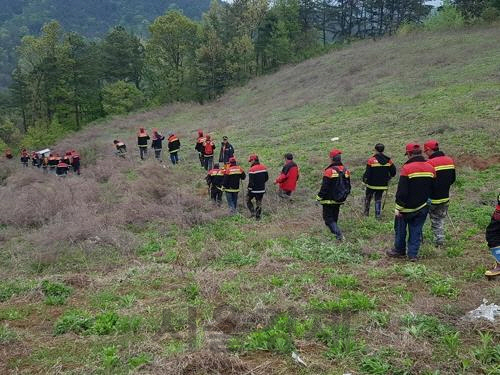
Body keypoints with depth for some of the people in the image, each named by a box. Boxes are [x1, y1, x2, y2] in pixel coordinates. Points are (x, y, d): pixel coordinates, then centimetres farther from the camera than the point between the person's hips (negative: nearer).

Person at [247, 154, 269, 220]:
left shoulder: (252, 170, -18)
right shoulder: (264, 167, 3)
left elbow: (251, 182, -18)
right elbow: (267, 178, 12)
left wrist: (249, 189, -8)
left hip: (254, 190, -5)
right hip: (262, 189, 5)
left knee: (248, 200, 16)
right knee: (259, 203, 14)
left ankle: (253, 212, 4)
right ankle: (258, 216, 16)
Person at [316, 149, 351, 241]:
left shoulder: (329, 171, -19)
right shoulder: (346, 171, 3)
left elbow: (324, 188, -17)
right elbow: (348, 186, 11)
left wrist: (319, 198, -7)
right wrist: (344, 196, 24)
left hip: (329, 200, -7)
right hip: (339, 200, 7)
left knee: (328, 218, 0)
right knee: (334, 218, 18)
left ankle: (338, 233, -16)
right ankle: (336, 233, 24)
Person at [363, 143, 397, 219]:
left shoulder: (371, 160, -16)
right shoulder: (388, 161, -3)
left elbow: (367, 173, -15)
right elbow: (393, 172, 3)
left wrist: (365, 181, 1)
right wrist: (388, 179, 18)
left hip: (372, 184, -3)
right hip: (382, 184, 3)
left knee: (368, 198, 17)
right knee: (378, 199, 15)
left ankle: (366, 213, 25)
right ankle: (378, 215, 12)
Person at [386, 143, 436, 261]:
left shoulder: (407, 168, -18)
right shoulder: (431, 168, 2)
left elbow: (402, 191, -19)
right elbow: (433, 188, 12)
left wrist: (398, 208, -13)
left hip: (407, 207, -5)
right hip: (423, 207, 5)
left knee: (400, 229, 12)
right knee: (416, 231, 10)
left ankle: (399, 251, 24)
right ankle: (413, 254, 10)